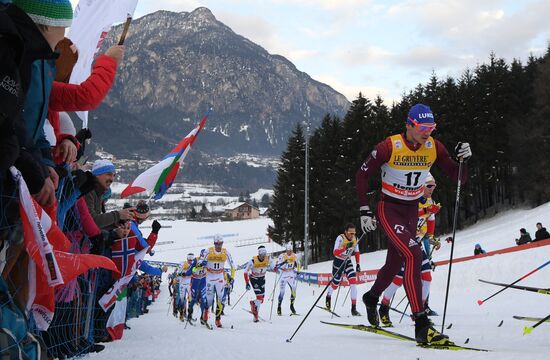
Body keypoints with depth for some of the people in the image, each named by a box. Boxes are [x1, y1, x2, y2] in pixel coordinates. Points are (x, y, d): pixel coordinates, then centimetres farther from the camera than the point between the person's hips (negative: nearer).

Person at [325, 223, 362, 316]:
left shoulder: (355, 239, -8)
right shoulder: (340, 238, -24)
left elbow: (357, 252, 8)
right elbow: (335, 253, -35)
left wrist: (358, 264, 1)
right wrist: (345, 247, -48)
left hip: (347, 261, 4)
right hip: (338, 262, -4)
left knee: (353, 281, -15)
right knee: (335, 283, 10)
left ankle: (354, 308, -15)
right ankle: (328, 296, 47)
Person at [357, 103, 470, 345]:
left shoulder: (434, 147, -7)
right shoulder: (389, 147, -19)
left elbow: (458, 178, -4)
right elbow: (362, 175, -10)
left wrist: (463, 159, -24)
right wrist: (365, 210, -14)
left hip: (412, 210, 6)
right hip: (389, 209, -6)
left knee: (395, 263, 18)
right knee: (413, 255, -25)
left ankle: (372, 297, 49)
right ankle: (421, 325, -26)